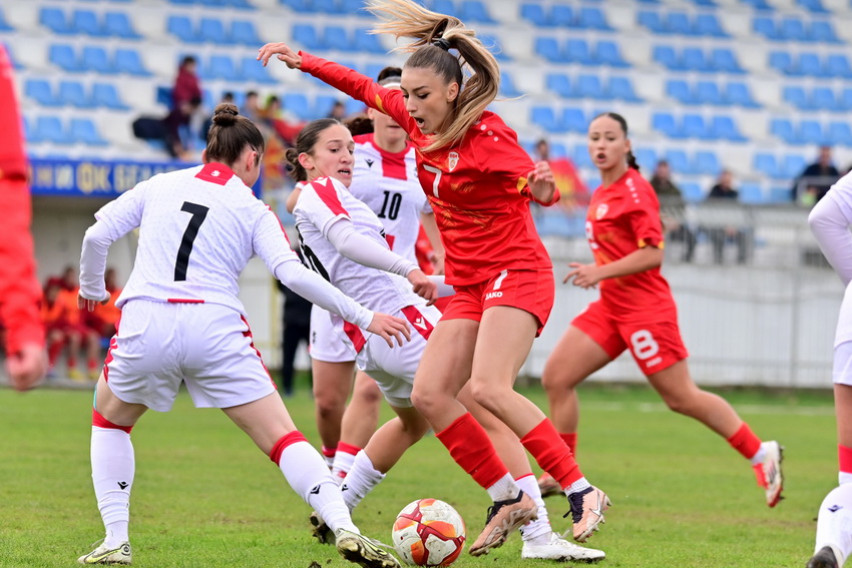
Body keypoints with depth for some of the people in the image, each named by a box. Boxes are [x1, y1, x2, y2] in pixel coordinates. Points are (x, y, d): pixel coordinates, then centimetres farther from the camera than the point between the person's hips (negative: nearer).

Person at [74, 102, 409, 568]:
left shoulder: (158, 186, 16)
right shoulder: (253, 212, 11)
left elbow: (97, 236, 9)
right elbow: (292, 273, -3)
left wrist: (91, 289, 28)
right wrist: (363, 317, 2)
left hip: (144, 325, 1)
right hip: (215, 331, -1)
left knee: (109, 421, 28)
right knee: (282, 439, 4)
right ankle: (345, 530, -15)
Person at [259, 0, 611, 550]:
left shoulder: (486, 135, -18)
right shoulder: (420, 120, 3)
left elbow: (538, 187, -21)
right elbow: (366, 89, 19)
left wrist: (541, 186, -38)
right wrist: (302, 61, 20)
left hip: (516, 274, -8)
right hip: (468, 285, 8)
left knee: (489, 387, -27)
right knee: (429, 394, -3)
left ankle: (582, 493, -22)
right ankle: (508, 498, 6)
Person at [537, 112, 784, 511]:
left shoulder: (636, 191, -13)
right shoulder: (601, 194, 13)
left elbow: (652, 254, -19)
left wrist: (601, 272, -21)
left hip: (644, 308, -9)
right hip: (610, 307, 9)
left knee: (681, 397, -4)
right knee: (555, 377, -2)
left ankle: (760, 454, 9)